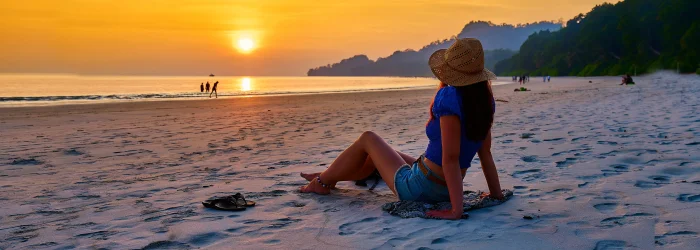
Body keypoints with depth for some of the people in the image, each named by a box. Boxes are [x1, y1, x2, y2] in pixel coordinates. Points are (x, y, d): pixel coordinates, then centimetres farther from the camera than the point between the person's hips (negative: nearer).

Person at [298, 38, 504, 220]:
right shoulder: (484, 99, -2)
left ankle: (322, 182, 30)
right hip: (444, 190, 8)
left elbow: (450, 158, -30)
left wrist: (457, 209, -30)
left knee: (367, 139, 13)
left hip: (417, 189, -8)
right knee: (379, 154, 29)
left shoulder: (451, 97, -26)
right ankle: (329, 177, 48)